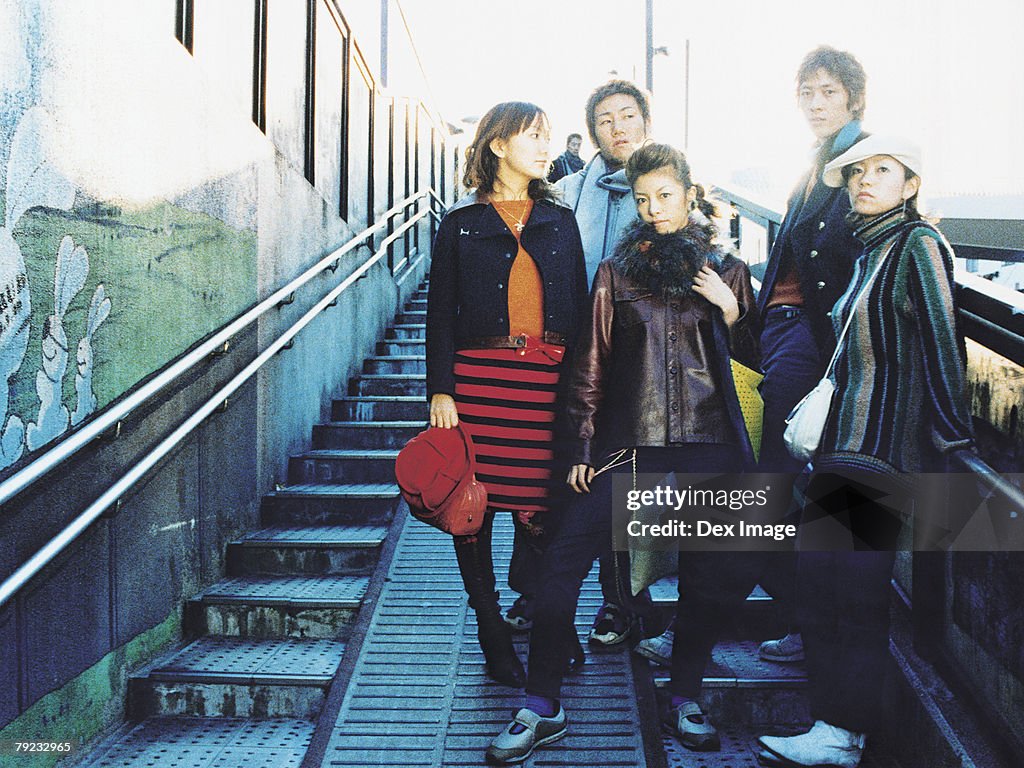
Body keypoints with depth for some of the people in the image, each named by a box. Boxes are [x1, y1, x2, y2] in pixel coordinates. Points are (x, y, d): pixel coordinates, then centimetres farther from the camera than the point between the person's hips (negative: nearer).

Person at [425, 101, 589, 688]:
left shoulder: (560, 222, 14)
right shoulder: (461, 224, 7)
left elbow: (581, 309, 12)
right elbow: (441, 311, 4)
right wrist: (440, 391, -5)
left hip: (548, 381, 1)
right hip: (479, 377, -1)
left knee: (541, 506, 0)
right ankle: (494, 634, 17)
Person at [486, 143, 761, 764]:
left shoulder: (726, 270, 12)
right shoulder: (617, 271, 10)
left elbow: (754, 356, 13)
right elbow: (592, 365, 8)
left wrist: (730, 310, -4)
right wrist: (584, 447, 3)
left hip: (709, 443, 1)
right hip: (629, 444, -1)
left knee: (720, 571, -1)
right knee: (564, 555, -12)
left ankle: (686, 697, 21)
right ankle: (543, 710, -3)